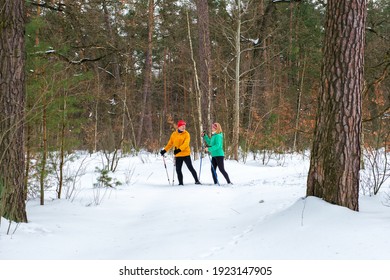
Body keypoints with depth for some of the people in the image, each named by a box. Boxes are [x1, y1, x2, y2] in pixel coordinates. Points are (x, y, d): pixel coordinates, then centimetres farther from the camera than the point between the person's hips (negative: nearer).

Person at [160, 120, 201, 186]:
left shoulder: (186, 134, -3)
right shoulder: (174, 134, 8)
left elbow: (186, 143, -17)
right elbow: (170, 144, 15)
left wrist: (179, 149, -30)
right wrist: (164, 150, 3)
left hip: (186, 154, -4)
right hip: (178, 155, 4)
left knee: (190, 168, -6)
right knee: (178, 169, 4)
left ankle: (197, 181, -1)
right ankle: (180, 183, 13)